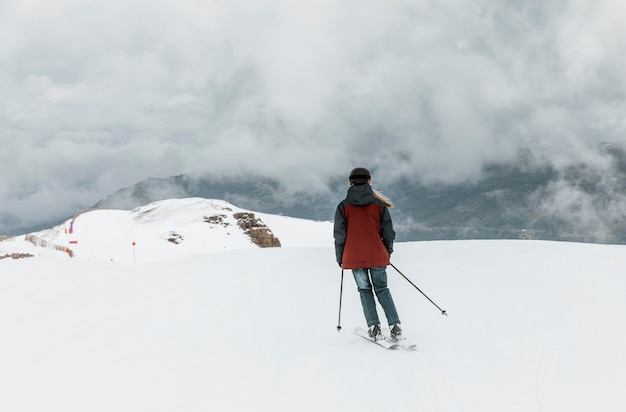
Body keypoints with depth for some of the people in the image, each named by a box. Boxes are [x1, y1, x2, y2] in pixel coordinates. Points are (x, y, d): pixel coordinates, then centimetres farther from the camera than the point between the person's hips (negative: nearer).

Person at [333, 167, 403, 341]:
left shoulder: (343, 206, -3)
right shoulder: (379, 204, 0)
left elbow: (339, 235, -2)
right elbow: (388, 232, 2)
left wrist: (340, 258, 9)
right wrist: (388, 252, 17)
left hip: (354, 257, -1)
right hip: (377, 255, 1)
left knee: (365, 290, 12)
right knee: (382, 289, 12)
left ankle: (374, 327, 2)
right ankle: (395, 326, -1)